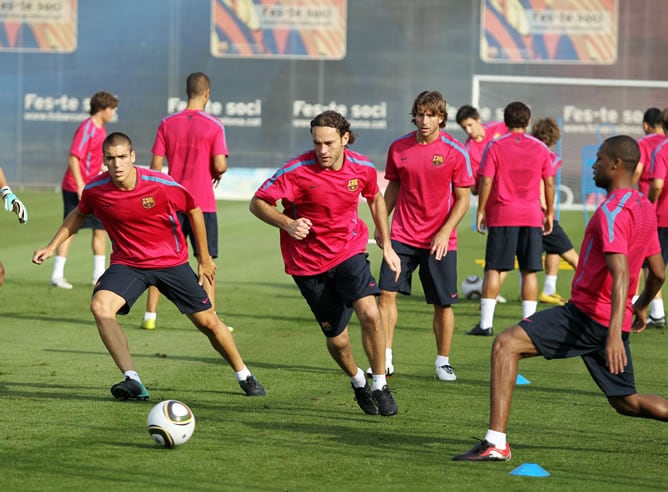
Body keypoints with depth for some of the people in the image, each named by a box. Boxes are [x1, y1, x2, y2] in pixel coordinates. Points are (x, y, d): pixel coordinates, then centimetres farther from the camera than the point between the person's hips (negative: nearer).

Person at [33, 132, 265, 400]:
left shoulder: (162, 185, -21)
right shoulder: (95, 190, -14)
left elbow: (193, 210, -3)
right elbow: (79, 214, 11)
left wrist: (204, 258, 3)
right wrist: (52, 245, 6)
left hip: (172, 262, -1)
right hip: (127, 263, 1)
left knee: (208, 321, 3)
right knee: (100, 305, -27)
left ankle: (244, 375, 29)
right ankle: (132, 381, -29)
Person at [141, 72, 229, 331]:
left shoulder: (167, 123, 2)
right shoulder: (214, 125, -7)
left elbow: (156, 166, 1)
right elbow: (220, 165, -14)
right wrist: (218, 174, 9)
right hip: (203, 202, -2)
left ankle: (150, 315, 6)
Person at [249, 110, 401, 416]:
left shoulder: (363, 168, -7)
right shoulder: (297, 170, -19)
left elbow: (376, 199, 14)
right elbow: (258, 203, -14)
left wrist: (386, 245, 13)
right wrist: (287, 224, -31)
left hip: (349, 250, 1)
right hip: (308, 261, -1)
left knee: (370, 313, -22)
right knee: (335, 337, 4)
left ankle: (380, 385, -5)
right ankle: (357, 381, 36)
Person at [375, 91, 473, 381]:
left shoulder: (455, 152, -6)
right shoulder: (399, 148, 3)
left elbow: (463, 198, -3)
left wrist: (445, 231, -13)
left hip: (440, 240, -2)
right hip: (402, 236, 2)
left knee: (443, 303, 2)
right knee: (387, 292, -8)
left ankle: (443, 362, 16)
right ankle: (385, 359, -1)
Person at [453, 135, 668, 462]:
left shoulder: (612, 210, -15)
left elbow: (620, 274, -26)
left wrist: (614, 333, -34)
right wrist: (641, 307, 38)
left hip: (587, 313, -9)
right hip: (613, 321, 9)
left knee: (506, 344, -12)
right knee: (626, 402, 21)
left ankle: (496, 443, -19)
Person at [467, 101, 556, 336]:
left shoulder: (495, 147, -3)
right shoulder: (540, 148, 4)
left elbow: (486, 181, -7)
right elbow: (549, 184, 6)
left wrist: (480, 210, 1)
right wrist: (549, 213, 14)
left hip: (501, 214, -2)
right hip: (532, 216, 2)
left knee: (493, 269, 1)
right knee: (529, 272, 4)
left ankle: (486, 323, -2)